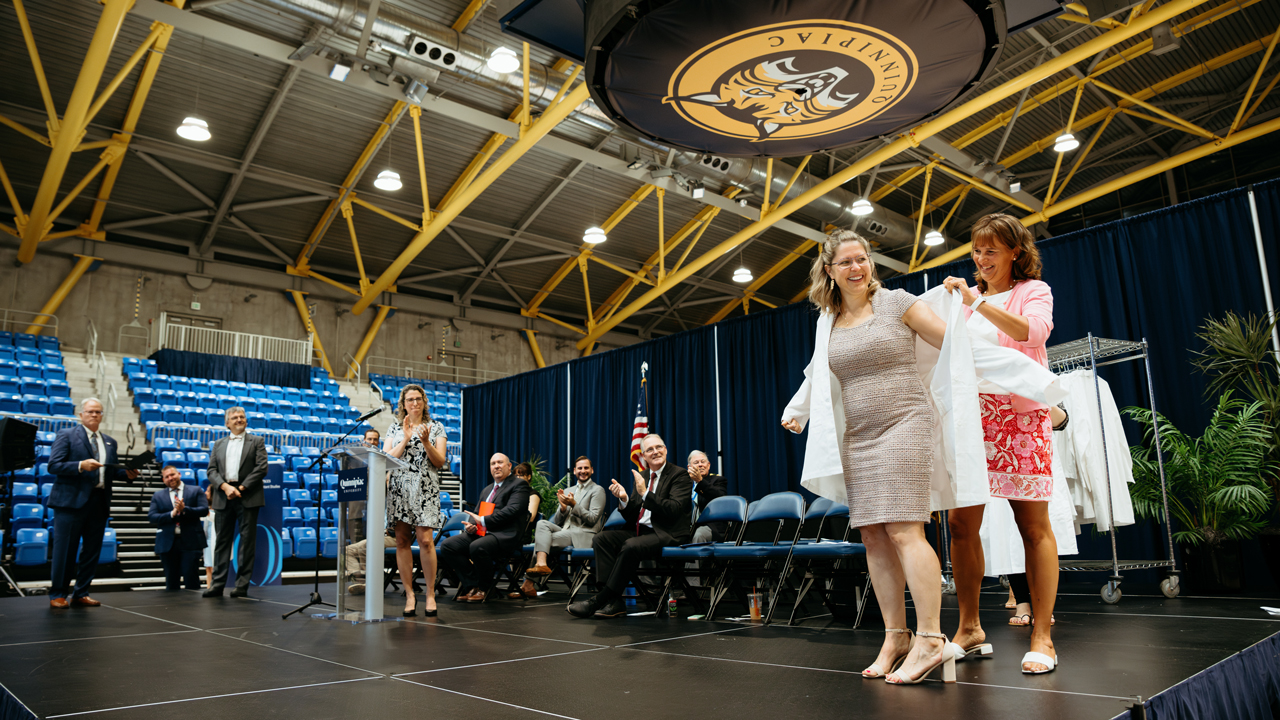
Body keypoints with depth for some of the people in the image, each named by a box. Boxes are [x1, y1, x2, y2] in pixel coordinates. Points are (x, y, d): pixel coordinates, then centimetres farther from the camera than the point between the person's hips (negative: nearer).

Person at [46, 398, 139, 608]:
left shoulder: (109, 442, 18)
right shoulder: (66, 435, 2)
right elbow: (53, 465, -8)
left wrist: (127, 474, -1)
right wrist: (80, 466, -21)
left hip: (99, 502, 5)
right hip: (71, 501, -5)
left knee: (91, 551, 7)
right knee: (65, 550, 0)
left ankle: (81, 594, 16)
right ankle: (57, 595, 10)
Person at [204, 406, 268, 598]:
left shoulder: (256, 442, 8)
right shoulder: (219, 444, 18)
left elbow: (262, 468, -3)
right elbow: (211, 470, 9)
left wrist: (241, 488, -11)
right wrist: (225, 486, -10)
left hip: (248, 497, -3)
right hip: (223, 497, 3)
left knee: (247, 541, -2)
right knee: (222, 541, 5)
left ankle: (242, 585, 2)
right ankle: (217, 584, 11)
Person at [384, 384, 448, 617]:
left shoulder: (436, 427, 9)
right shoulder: (395, 428, 13)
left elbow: (440, 462, 2)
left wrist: (426, 442, -14)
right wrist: (406, 439, -7)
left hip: (425, 489, -2)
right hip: (399, 488, 2)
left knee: (425, 540, -12)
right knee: (402, 541, 1)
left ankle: (430, 593, -2)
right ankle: (409, 594, 9)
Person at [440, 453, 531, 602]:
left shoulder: (519, 485, 3)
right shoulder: (486, 490, 29)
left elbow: (512, 510, -12)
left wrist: (483, 520, -16)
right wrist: (470, 525, -1)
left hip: (504, 535, -8)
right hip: (480, 533, 8)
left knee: (477, 547, -36)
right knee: (447, 546, -13)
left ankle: (483, 588, -9)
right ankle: (472, 585, -6)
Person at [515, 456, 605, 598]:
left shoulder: (597, 490, 5)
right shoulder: (567, 491, 23)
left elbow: (592, 519, -6)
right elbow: (557, 521, 16)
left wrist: (573, 504, -16)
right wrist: (563, 507, -5)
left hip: (582, 535, -6)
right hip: (564, 531, 6)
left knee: (542, 540, -24)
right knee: (542, 523, -23)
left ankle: (529, 584, -26)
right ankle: (541, 564, -36)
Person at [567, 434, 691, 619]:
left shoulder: (679, 475, -3)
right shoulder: (641, 477, 16)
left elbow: (674, 510, -17)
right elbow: (632, 518, 15)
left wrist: (645, 494, -21)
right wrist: (624, 499, -6)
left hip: (667, 534, -7)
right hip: (640, 531, 7)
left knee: (631, 546, -34)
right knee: (600, 539, -15)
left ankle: (601, 598, -20)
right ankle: (614, 602, -21)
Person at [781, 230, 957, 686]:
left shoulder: (896, 302, 0)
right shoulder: (828, 322, 14)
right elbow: (821, 375, 28)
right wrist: (797, 412, 26)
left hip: (902, 424, -5)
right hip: (858, 435, 6)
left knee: (902, 529, -14)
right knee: (873, 534, 3)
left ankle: (931, 639, -9)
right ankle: (895, 636, 10)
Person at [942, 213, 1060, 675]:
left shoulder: (1033, 290, 8)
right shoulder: (970, 299, 21)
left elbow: (1033, 331, -13)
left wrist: (978, 302, -18)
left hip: (1020, 414, -4)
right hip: (970, 416, 4)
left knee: (1033, 523, -4)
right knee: (961, 522, -1)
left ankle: (1042, 637, 2)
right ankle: (969, 628, 10)